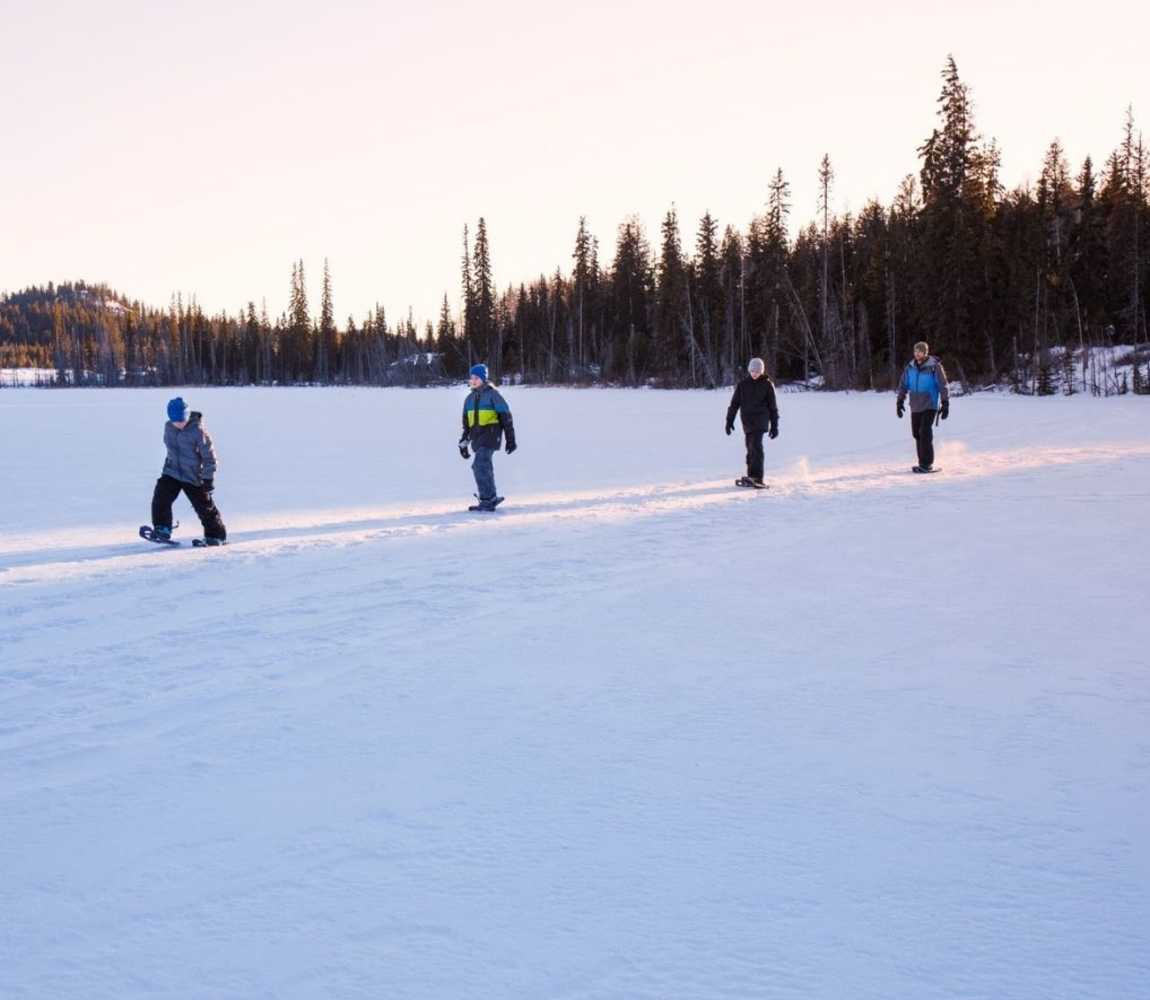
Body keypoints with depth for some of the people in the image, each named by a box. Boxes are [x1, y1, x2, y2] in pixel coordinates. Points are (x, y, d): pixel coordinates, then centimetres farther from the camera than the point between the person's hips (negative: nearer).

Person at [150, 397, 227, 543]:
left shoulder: (198, 431, -18)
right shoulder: (169, 427, -2)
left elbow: (209, 456, -13)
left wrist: (208, 478, -13)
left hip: (193, 476, -5)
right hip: (171, 473, 5)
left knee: (204, 506, 3)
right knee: (160, 497, -13)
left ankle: (216, 535, 18)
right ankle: (162, 529, -2)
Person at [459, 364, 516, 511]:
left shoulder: (492, 394, -4)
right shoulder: (470, 398, 17)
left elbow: (505, 416, -4)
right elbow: (466, 422, 23)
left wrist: (510, 438, -7)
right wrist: (464, 442, 20)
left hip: (490, 434, -7)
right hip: (477, 437, 7)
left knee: (480, 466, -17)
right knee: (484, 467, 7)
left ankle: (487, 500, -15)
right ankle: (490, 498, 14)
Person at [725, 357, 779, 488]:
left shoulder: (767, 385, 2)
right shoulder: (742, 385, 9)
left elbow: (773, 406, 5)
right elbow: (734, 403, 12)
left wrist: (774, 425, 4)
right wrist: (729, 420, 6)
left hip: (760, 421, -4)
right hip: (747, 422, 4)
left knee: (755, 447, -18)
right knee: (751, 449, 6)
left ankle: (755, 477, -27)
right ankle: (753, 478, 11)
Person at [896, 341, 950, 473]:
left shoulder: (934, 366, -8)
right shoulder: (910, 367, 6)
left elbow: (943, 386, -7)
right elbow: (903, 385, 15)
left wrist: (945, 404, -10)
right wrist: (900, 402, 12)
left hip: (930, 406, -5)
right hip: (915, 407, 5)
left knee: (925, 433, -13)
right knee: (917, 433, 7)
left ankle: (927, 464, -8)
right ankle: (923, 462, 16)